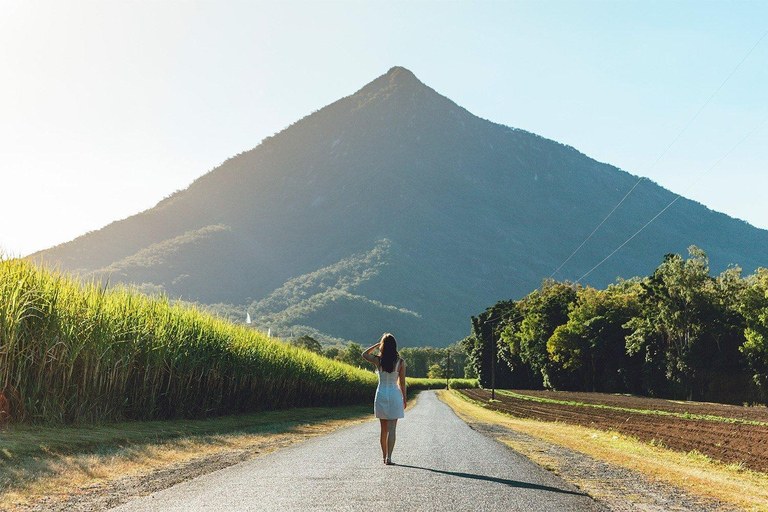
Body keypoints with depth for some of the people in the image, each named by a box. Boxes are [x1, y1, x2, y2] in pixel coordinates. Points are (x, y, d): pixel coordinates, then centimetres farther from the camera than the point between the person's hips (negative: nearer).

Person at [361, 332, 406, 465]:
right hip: (395, 395, -1)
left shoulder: (378, 360, -6)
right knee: (392, 428, -1)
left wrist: (377, 344, 9)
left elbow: (364, 354, 14)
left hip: (381, 395, 1)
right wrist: (404, 399, 9)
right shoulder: (400, 362, -7)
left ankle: (384, 456, 19)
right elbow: (402, 382, -2)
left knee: (384, 428, 13)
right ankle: (389, 457, -10)